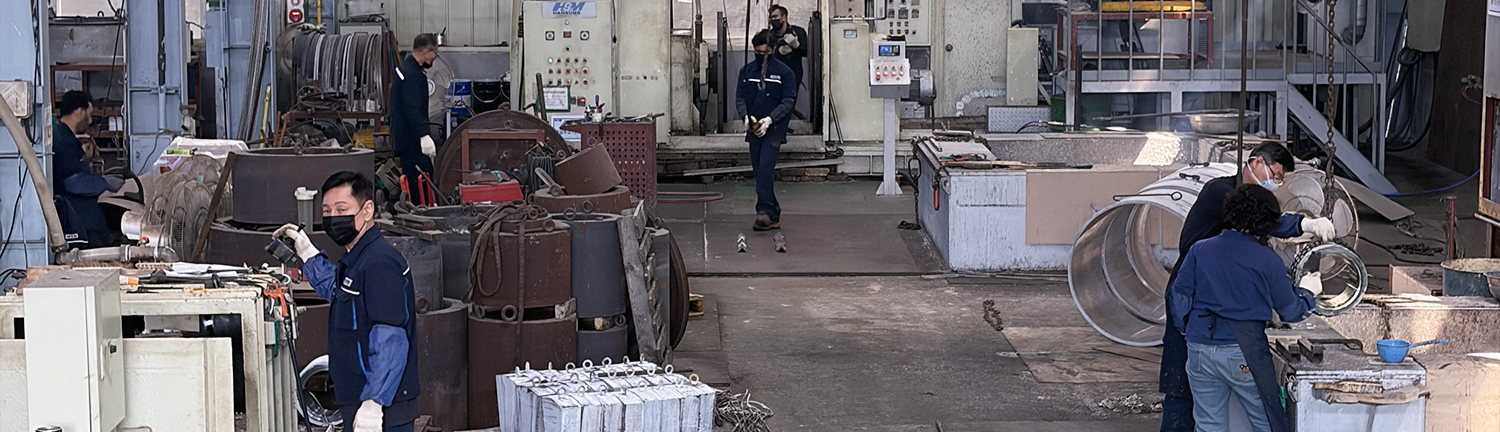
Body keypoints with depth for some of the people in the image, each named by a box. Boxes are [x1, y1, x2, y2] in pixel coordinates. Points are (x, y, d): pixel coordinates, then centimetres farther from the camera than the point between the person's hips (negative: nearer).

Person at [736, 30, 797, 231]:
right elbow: (740, 97, 9)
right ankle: (773, 216, 12)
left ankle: (764, 211, -21)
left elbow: (787, 101, -6)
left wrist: (769, 119, -19)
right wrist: (746, 116, -11)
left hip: (773, 128, -5)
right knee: (759, 171, 6)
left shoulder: (784, 72, -1)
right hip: (753, 129, 5)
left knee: (765, 168, -19)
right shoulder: (746, 71, 11)